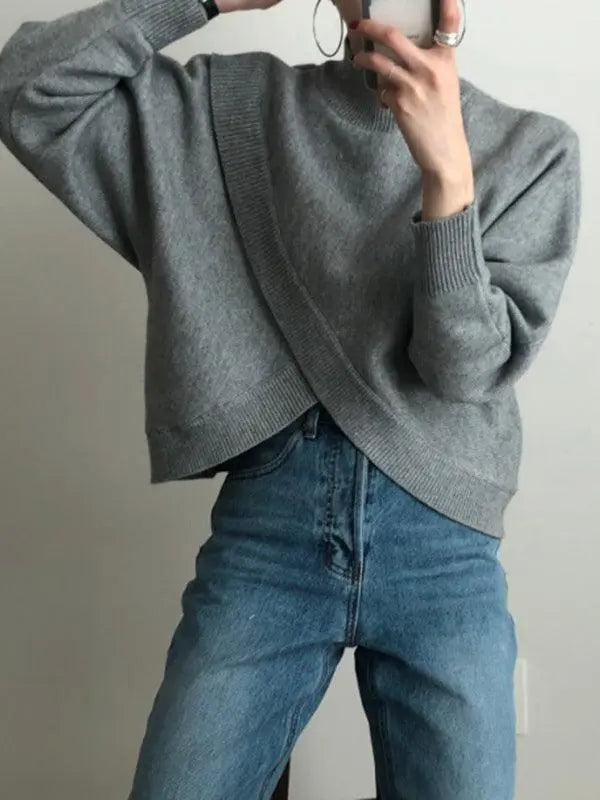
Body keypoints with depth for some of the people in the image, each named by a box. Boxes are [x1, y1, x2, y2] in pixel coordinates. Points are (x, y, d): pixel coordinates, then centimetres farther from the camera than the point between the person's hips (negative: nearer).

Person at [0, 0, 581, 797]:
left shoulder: (533, 149, 3)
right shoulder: (229, 106, 6)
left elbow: (466, 368, -6)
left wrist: (448, 171, -19)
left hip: (441, 544, 1)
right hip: (264, 528, 0)